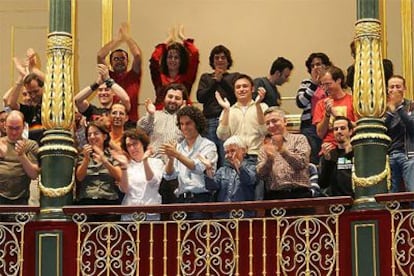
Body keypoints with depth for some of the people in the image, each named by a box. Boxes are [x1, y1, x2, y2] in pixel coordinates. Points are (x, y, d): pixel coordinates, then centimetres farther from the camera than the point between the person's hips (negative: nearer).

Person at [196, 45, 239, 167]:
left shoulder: (234, 77, 14)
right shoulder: (205, 78, 20)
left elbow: (236, 96, -2)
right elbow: (200, 97, 5)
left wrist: (222, 80, -6)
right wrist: (215, 82, -1)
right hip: (209, 121, 2)